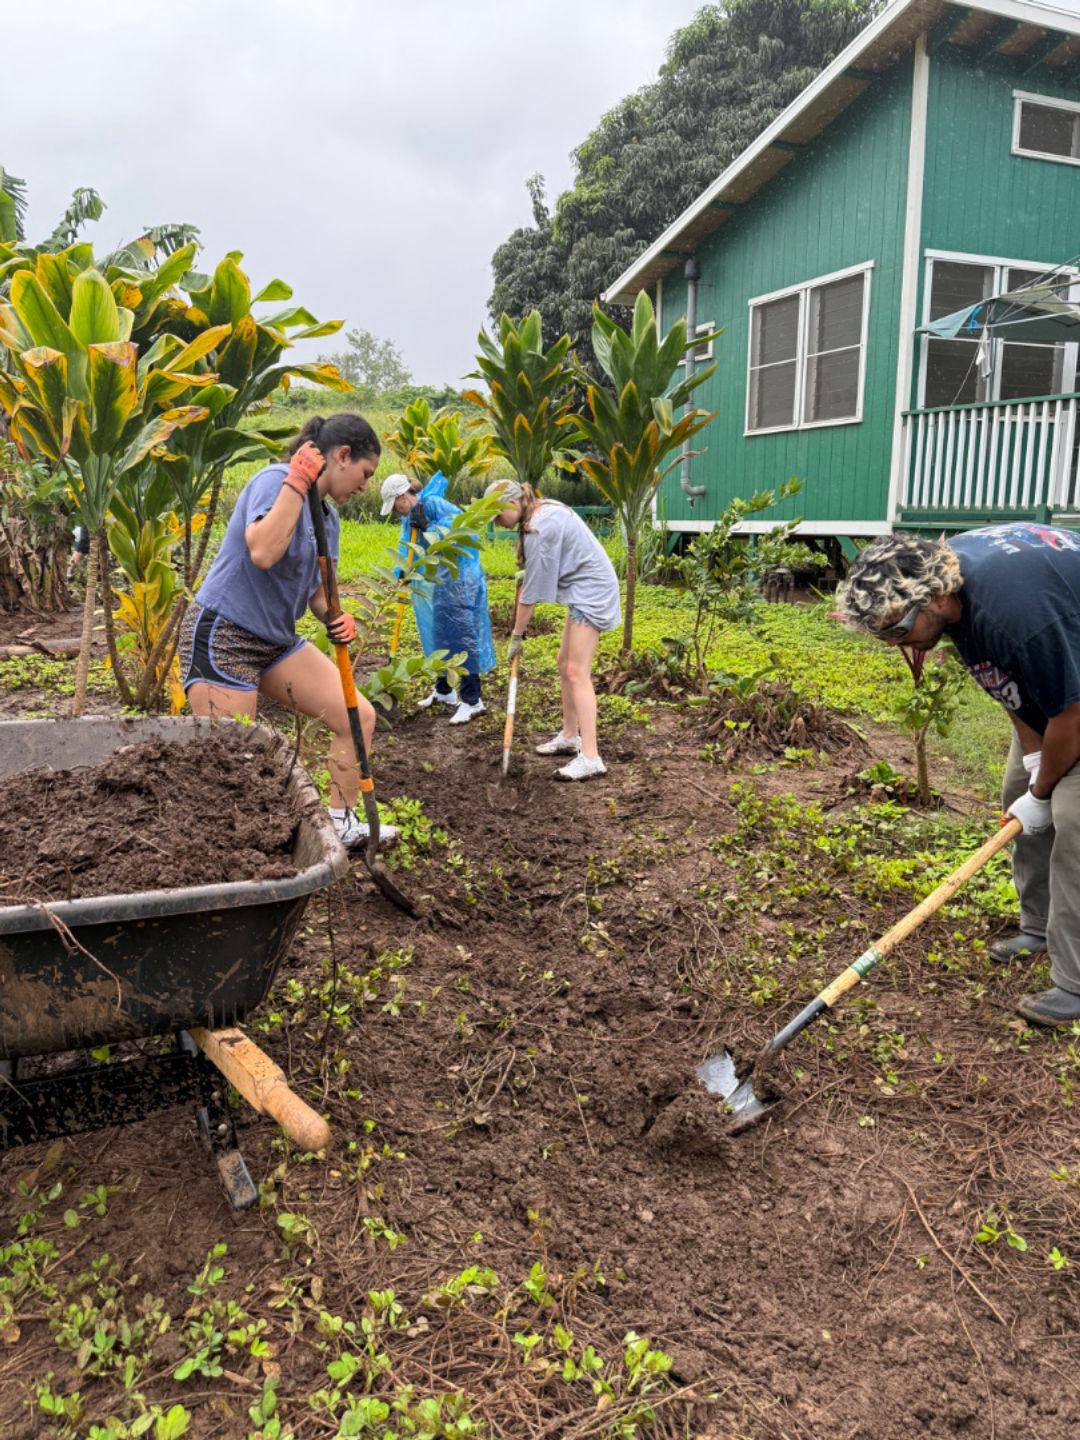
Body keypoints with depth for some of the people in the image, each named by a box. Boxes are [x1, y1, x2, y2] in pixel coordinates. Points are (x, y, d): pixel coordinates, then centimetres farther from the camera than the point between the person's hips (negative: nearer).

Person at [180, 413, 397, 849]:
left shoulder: (328, 517, 12)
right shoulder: (275, 481, -15)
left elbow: (316, 589, 19)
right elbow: (262, 552, -33)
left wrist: (336, 620, -3)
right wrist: (297, 482, -27)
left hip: (277, 641, 9)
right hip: (222, 636, -9)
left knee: (358, 716, 4)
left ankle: (341, 824, 17)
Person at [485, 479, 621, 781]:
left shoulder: (541, 528, -21)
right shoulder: (545, 510, 9)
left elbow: (532, 590, -17)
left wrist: (517, 636, -10)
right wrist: (526, 571, 6)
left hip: (591, 594, -10)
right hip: (583, 593, 10)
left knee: (577, 672, -14)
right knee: (565, 664, 17)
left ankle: (590, 757, -16)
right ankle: (570, 736, 29)